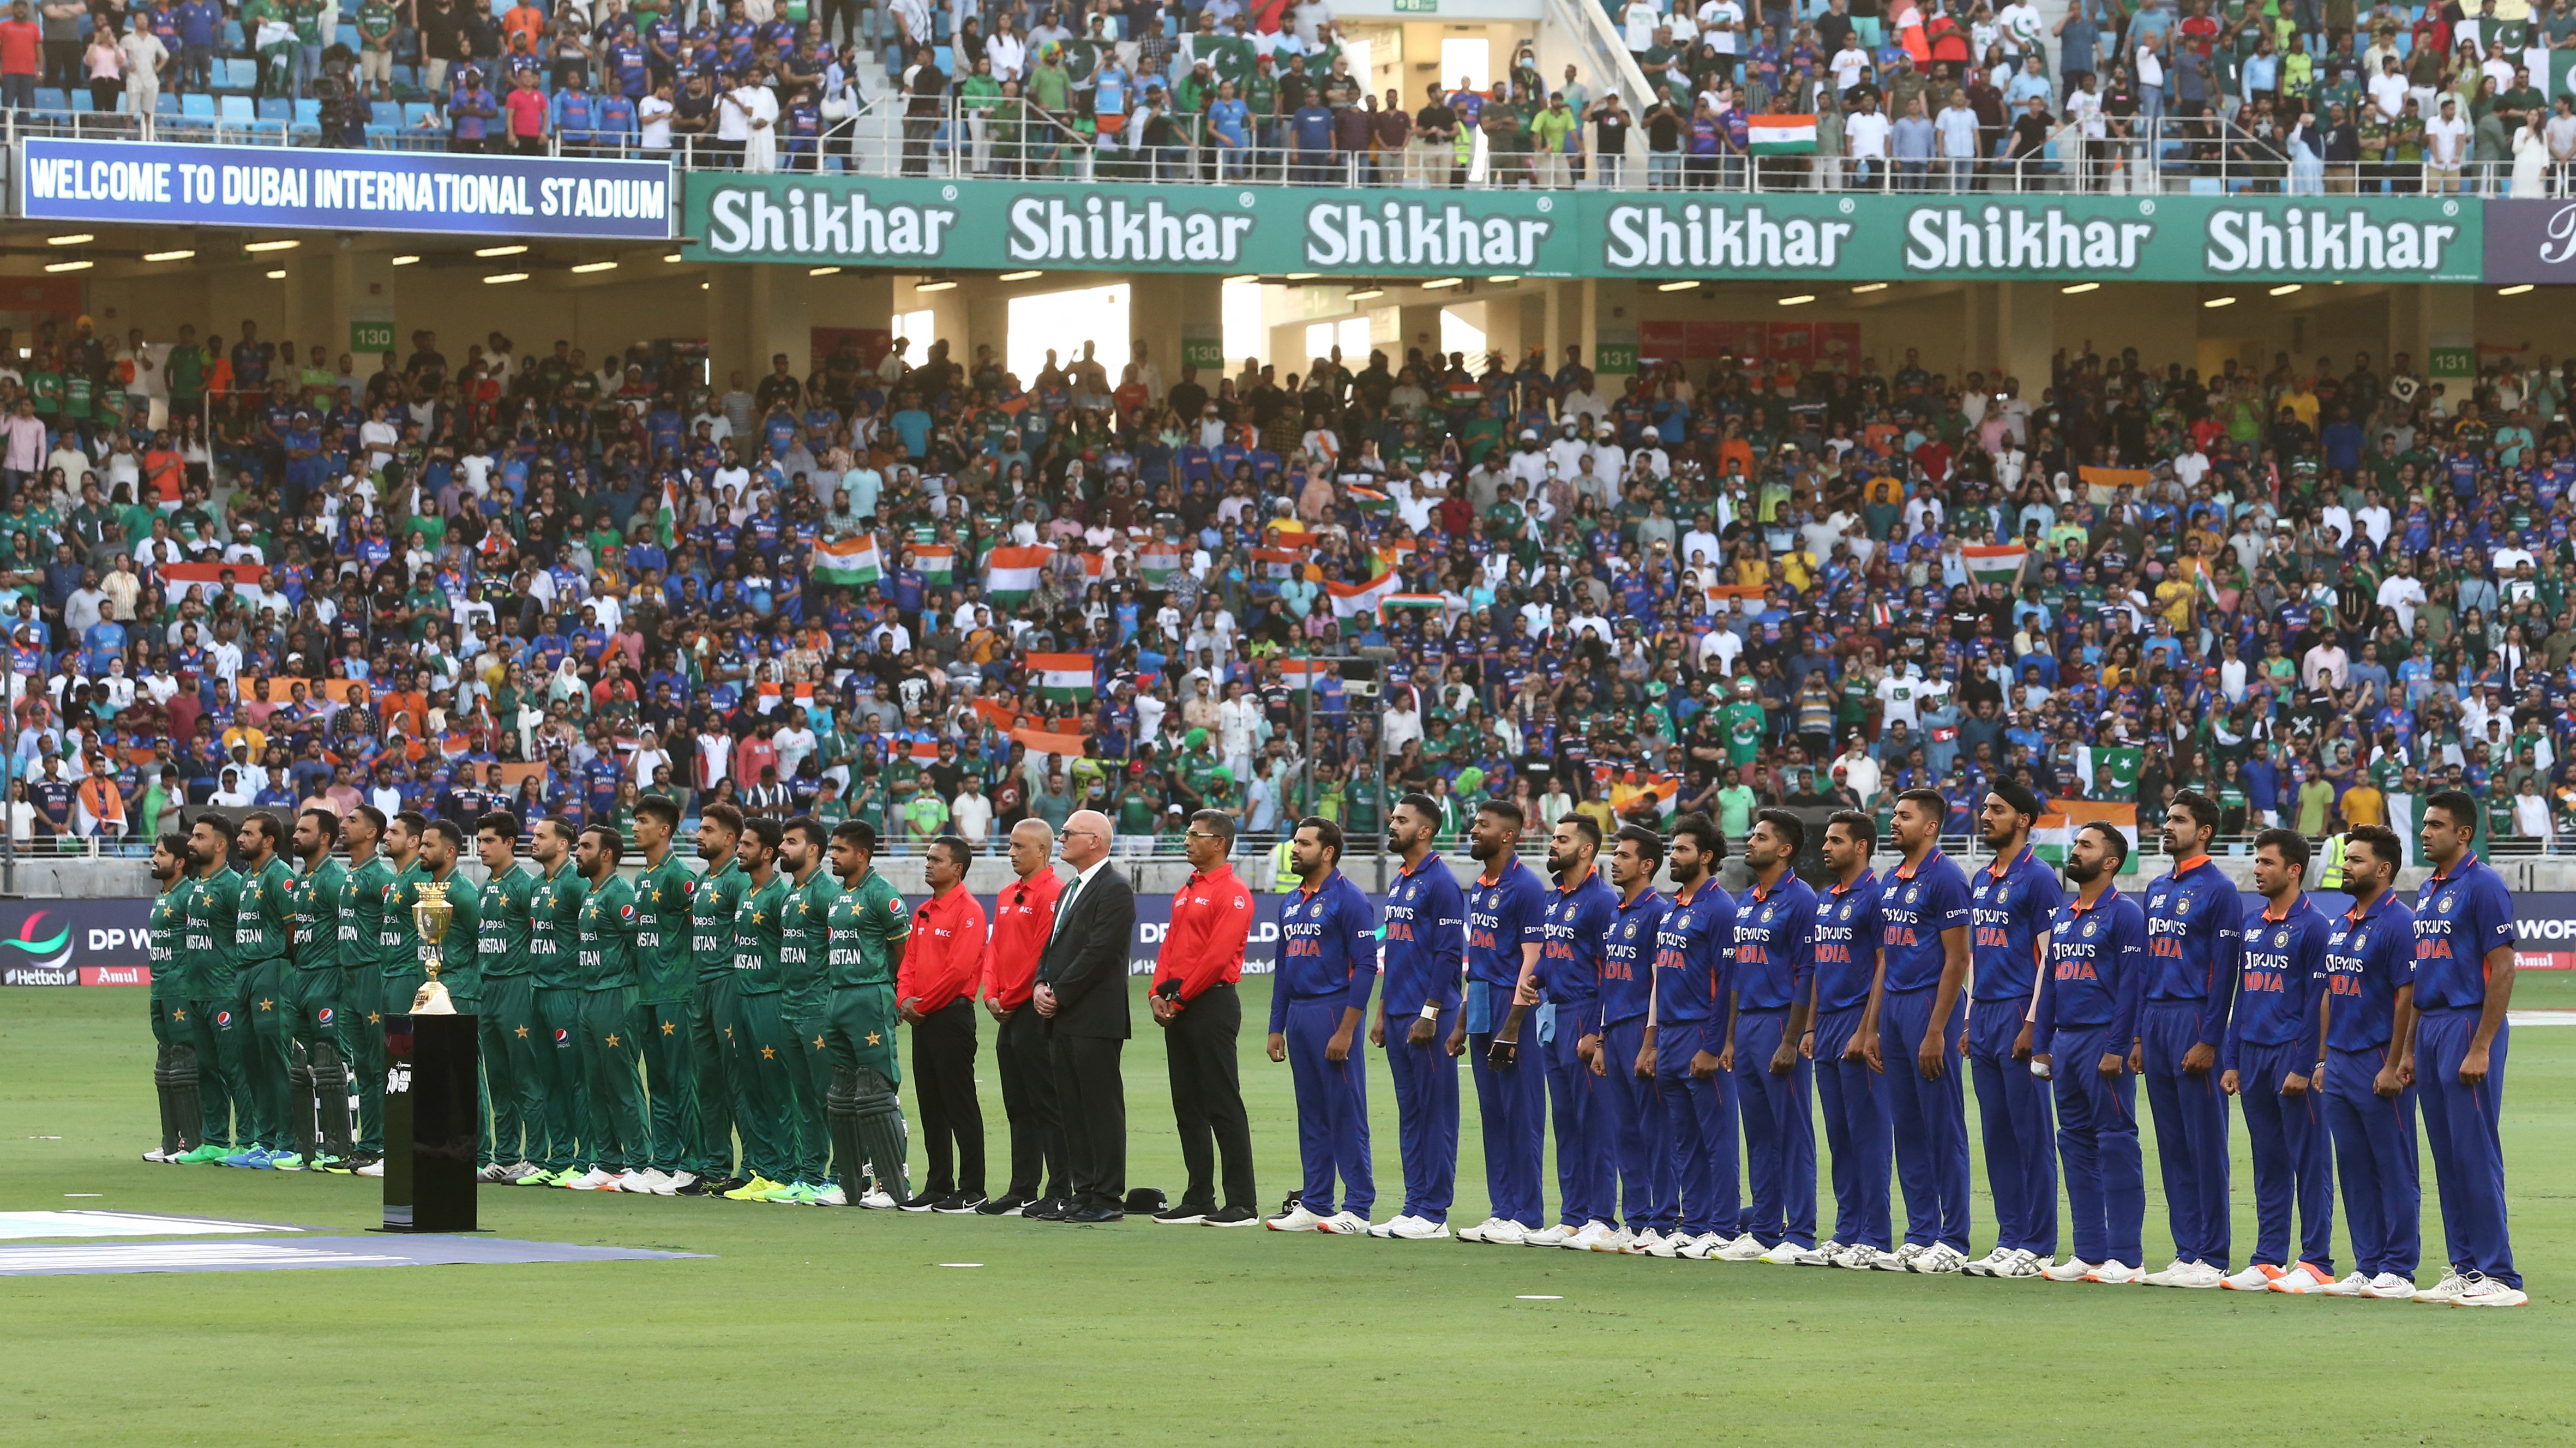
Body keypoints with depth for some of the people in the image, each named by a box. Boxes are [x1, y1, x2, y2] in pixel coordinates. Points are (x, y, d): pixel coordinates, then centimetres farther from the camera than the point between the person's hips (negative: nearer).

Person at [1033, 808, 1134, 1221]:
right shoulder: (1070, 891, 21)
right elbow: (1054, 946, 22)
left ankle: (1108, 1198, -5)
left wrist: (1059, 995, -14)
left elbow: (1099, 952, -17)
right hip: (1063, 1018, 10)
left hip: (1095, 1019, -10)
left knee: (1102, 1106, -7)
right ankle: (1084, 1192, 13)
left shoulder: (1114, 890, -9)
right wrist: (1041, 986, 3)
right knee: (1073, 1109, 9)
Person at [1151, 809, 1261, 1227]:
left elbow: (1219, 955, -18)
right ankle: (1198, 1200, 14)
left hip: (1212, 1004, -9)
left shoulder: (1233, 893, -11)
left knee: (1223, 1106, -8)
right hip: (1178, 1009, 9)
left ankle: (1243, 1204, -7)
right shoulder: (1186, 891, 18)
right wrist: (1159, 994, 3)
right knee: (1187, 1106, 9)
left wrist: (1181, 998, -14)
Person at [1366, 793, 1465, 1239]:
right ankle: (1414, 1206, 14)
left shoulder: (1440, 884, -10)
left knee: (1435, 1112, -5)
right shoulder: (1398, 885, 18)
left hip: (1428, 1018, -9)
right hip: (1398, 1017, 9)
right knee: (1409, 1113, 10)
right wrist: (1382, 1012, 19)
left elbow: (1449, 953, -15)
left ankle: (1434, 1213, -5)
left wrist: (1430, 1014, -19)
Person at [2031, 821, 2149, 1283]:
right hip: (2065, 1040, 9)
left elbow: (2131, 985, -12)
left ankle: (2125, 1257, -6)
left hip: (2104, 1040, -9)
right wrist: (2041, 1046, 14)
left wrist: (2117, 1049, -18)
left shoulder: (2123, 914, -7)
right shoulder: (2062, 916, 17)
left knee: (2116, 1146, -7)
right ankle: (2089, 1253, 14)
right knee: (2076, 1145, 9)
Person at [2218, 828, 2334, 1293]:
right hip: (2252, 1055, 8)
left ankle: (2316, 1262, -3)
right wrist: (2230, 1061, 13)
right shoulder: (2253, 927, 16)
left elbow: (2318, 1001, -11)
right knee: (2268, 1163, 10)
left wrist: (2303, 1067, -15)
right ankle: (2268, 1260, 13)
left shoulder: (2312, 925, -7)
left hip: (2293, 1056, -8)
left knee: (2309, 1161, -4)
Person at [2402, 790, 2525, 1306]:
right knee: (2446, 1156, 9)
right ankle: (2464, 1268, 14)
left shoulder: (2483, 886, -11)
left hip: (2469, 1024, -9)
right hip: (2431, 1027, 9)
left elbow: (2503, 969, -15)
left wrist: (2480, 1048, -20)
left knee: (2475, 1152, -10)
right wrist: (2409, 1047, 17)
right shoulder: (2427, 890, 16)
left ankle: (2499, 1277, -9)